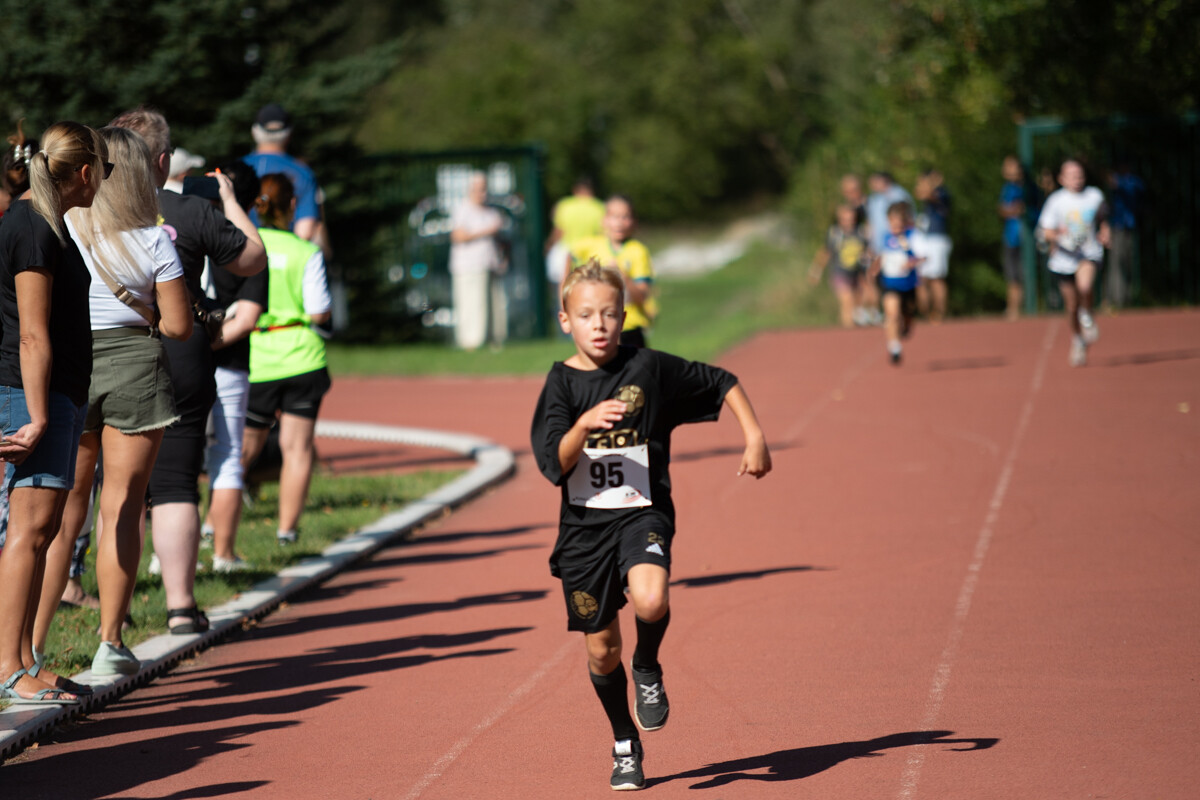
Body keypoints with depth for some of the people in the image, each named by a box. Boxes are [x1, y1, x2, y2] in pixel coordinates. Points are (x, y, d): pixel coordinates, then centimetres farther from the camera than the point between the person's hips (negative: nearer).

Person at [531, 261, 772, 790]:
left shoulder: (650, 369, -4)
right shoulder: (561, 383, -2)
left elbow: (723, 385, 8)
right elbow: (554, 463, -12)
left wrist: (754, 439, 2)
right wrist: (585, 424, -28)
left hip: (642, 513, -2)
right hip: (584, 525, 2)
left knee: (650, 601, -31)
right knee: (601, 649, 9)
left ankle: (648, 668, 3)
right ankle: (625, 748, 31)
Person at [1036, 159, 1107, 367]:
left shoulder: (1095, 196, 0)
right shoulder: (1056, 201, -6)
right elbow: (1044, 232, -5)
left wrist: (1103, 229, 4)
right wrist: (1057, 235, -25)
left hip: (1089, 255, 0)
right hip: (1065, 258, 0)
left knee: (1084, 285, -31)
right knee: (1071, 305, 7)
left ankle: (1087, 316, 0)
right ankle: (1077, 341, 33)